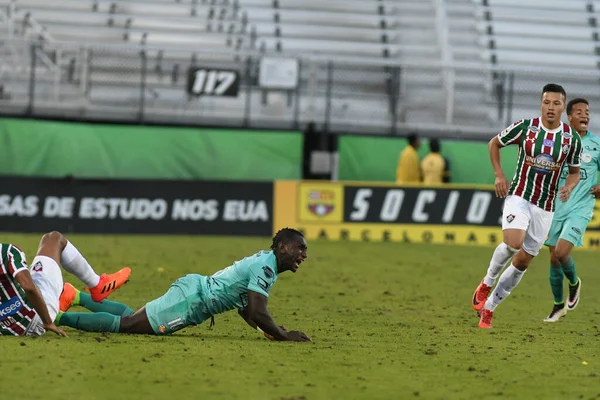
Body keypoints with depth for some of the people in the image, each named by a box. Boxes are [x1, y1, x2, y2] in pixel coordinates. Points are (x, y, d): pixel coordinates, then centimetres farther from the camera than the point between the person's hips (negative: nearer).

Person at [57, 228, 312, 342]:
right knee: (124, 324, -11)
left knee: (131, 318, 19)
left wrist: (271, 330, 10)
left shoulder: (263, 263, 14)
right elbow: (257, 313, -27)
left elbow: (246, 309, 23)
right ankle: (56, 317, -12)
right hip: (191, 299, -10)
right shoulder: (265, 267, -19)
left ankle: (76, 297, 24)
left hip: (193, 290, 10)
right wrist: (284, 336, -17)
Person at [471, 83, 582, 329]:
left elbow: (574, 171, 12)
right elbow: (494, 143, 8)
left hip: (545, 207, 3)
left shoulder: (572, 139, -2)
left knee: (522, 261, 5)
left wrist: (569, 187, -10)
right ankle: (487, 283, -3)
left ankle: (489, 307, 19)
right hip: (518, 196, -3)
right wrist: (499, 175, -2)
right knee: (513, 242, -29)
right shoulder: (525, 127, -7)